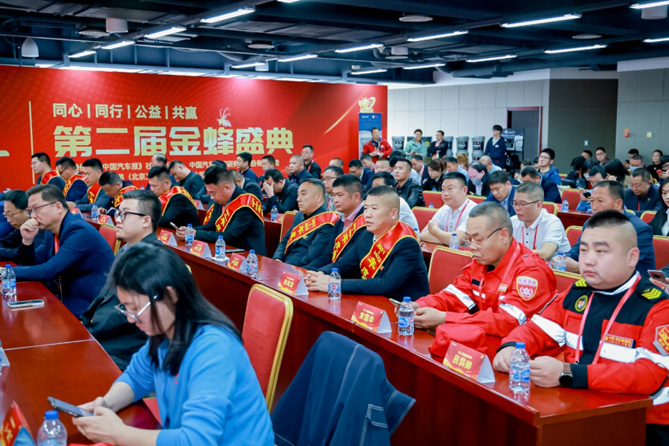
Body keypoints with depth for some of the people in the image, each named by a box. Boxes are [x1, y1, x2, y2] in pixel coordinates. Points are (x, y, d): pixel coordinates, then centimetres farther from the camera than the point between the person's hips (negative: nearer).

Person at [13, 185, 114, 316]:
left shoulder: (79, 231, -20)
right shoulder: (51, 233, 8)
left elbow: (49, 272, -25)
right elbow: (32, 266, 12)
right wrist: (27, 240, -4)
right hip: (68, 301, 8)